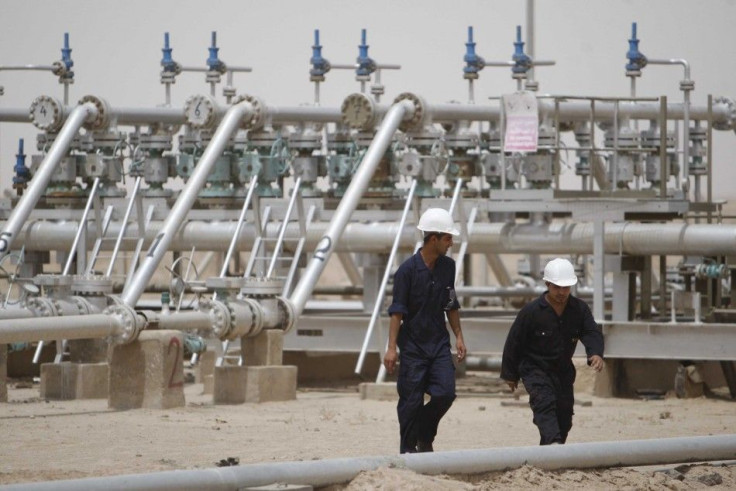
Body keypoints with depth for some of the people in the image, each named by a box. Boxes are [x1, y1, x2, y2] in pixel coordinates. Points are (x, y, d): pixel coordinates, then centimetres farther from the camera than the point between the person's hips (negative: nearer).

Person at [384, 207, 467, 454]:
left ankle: (425, 438, 16)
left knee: (445, 392, -7)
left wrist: (458, 336, 13)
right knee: (412, 400, -2)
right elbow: (397, 311, -12)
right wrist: (391, 348, -16)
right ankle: (408, 448, 11)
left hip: (439, 343, 4)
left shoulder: (447, 266, 5)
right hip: (413, 344, -4)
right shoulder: (408, 270, -12)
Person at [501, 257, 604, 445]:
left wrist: (596, 354, -39)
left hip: (563, 371, 5)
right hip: (535, 369, -5)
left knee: (564, 416, 9)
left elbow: (592, 333, -16)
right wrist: (510, 374, -1)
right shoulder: (531, 311, -15)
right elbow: (514, 342, -7)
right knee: (545, 403, -28)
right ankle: (554, 444, -48)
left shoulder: (579, 309, -6)